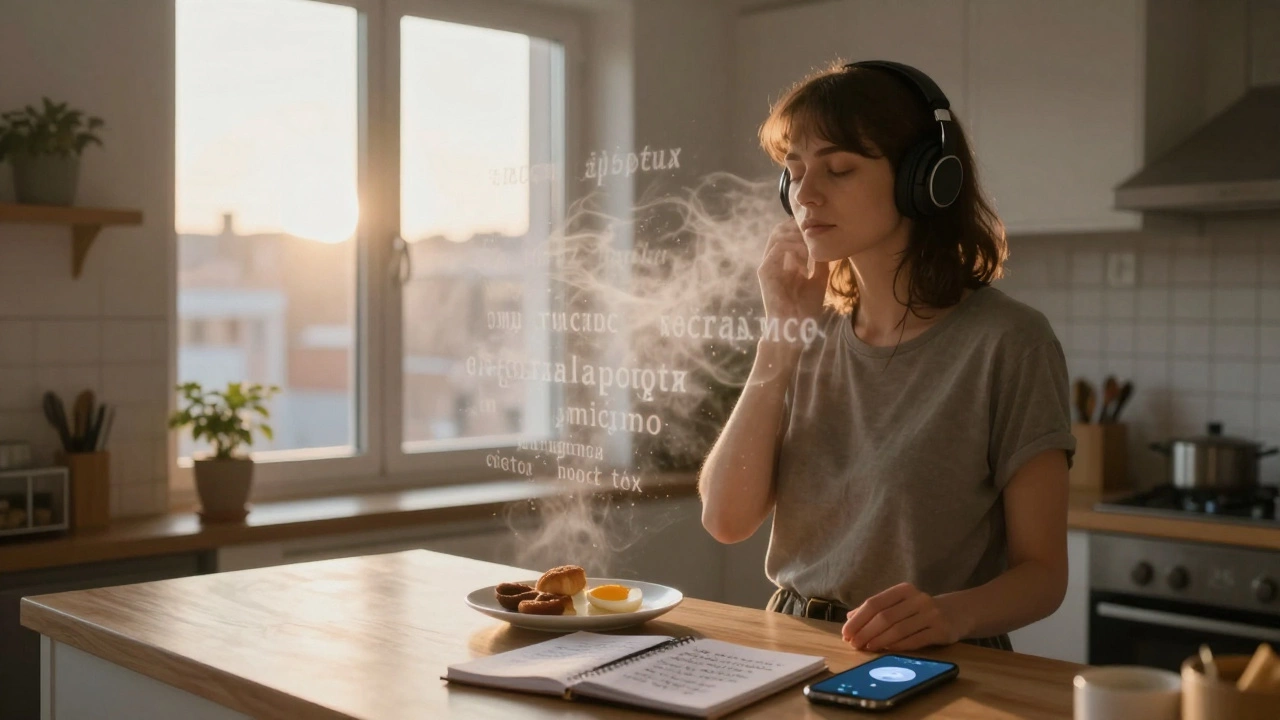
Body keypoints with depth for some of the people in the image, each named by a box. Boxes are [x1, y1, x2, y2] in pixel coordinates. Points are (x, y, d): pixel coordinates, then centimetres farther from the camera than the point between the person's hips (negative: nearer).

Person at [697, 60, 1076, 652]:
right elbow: (727, 519, -1)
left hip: (935, 670, -2)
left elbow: (1042, 570, -5)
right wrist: (780, 335, -5)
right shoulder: (815, 333, 9)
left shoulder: (1005, 342, -8)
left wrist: (953, 612, -26)